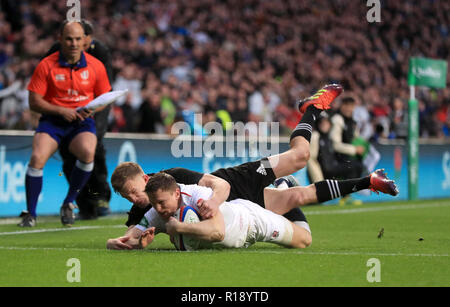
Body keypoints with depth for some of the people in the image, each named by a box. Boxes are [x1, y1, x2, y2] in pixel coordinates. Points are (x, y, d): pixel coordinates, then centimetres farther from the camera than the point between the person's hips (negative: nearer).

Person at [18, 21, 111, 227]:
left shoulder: (95, 66, 2)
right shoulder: (46, 65, -4)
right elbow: (34, 102, -3)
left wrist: (90, 110, -11)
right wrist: (61, 110, -16)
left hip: (82, 121, 1)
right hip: (52, 119, -1)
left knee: (88, 152, -31)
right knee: (37, 157, -26)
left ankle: (69, 204, -10)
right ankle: (30, 214, -12)